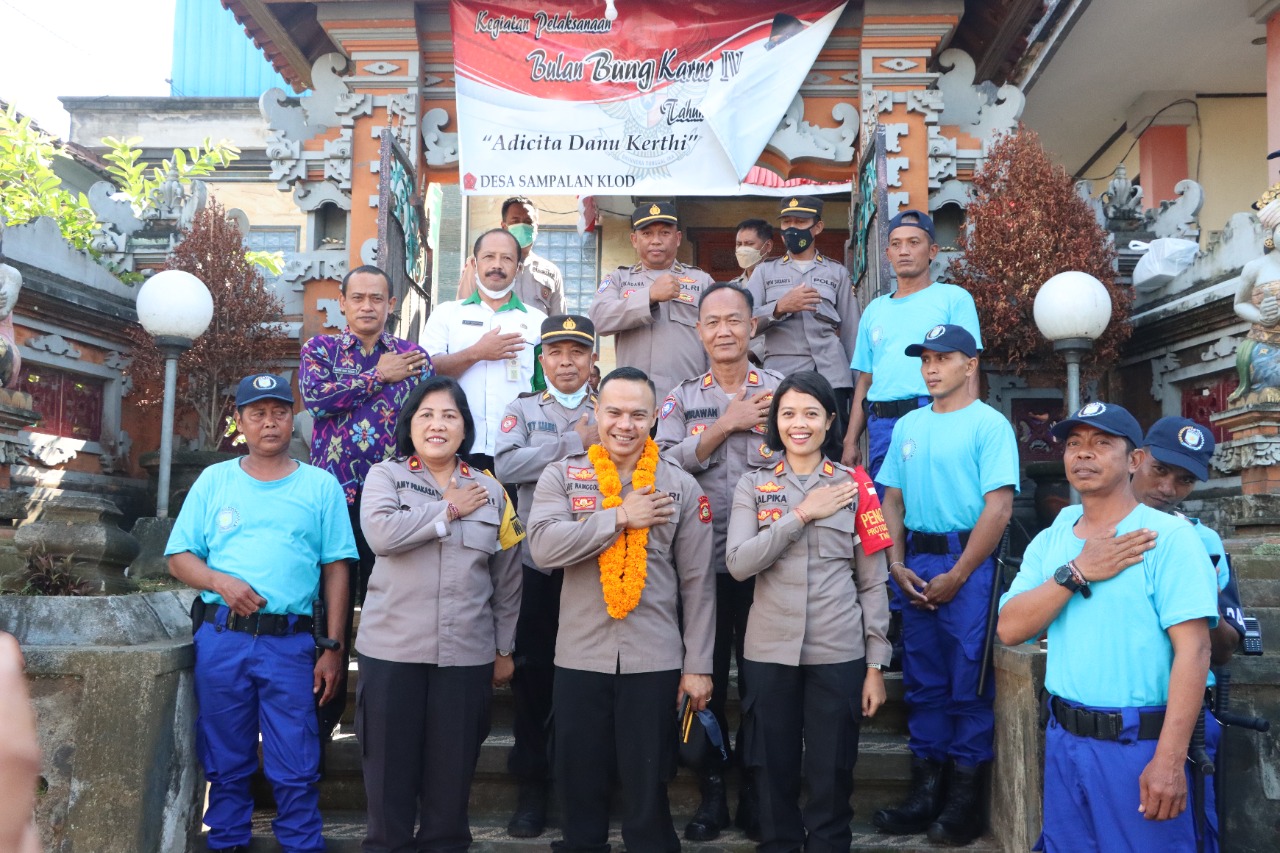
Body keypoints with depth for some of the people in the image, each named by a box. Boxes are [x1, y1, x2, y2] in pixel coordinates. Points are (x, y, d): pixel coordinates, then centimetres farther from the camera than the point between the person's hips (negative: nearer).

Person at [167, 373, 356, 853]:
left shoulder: (321, 486, 5)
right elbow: (179, 558, 8)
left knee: (296, 770, 0)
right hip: (220, 638, 2)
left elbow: (336, 570, 4)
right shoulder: (214, 481, 9)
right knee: (225, 763, 12)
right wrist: (222, 583, -12)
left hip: (290, 643, -1)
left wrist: (333, 649, -1)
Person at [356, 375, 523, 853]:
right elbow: (381, 534, -19)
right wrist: (448, 509, -10)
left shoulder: (490, 491, 6)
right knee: (390, 767, 8)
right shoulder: (384, 476, 2)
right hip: (392, 650, -1)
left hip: (467, 654, 1)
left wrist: (505, 650, 9)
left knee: (452, 769, 9)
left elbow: (507, 578, 9)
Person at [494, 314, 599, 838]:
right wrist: (574, 443, -12)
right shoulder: (523, 410, 8)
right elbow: (507, 465, -11)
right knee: (533, 671, 6)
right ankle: (532, 785, 21)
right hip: (537, 561, 0)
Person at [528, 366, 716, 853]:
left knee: (648, 791, 9)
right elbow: (543, 546, -16)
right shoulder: (562, 477, 2)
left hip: (654, 661, -1)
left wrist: (697, 665, -1)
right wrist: (621, 516, -15)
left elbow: (697, 582, 2)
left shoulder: (680, 487, 2)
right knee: (579, 786, 12)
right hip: (580, 658, 1)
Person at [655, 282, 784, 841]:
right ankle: (712, 793, 22)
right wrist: (726, 424, -12)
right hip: (702, 560, 1)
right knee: (707, 678, 9)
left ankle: (755, 792, 21)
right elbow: (665, 464, -7)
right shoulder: (682, 399, 9)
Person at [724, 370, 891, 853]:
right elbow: (739, 564, -10)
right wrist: (802, 513, -13)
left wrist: (876, 664, 0)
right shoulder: (753, 485, 4)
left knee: (832, 774, 6)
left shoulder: (854, 486, 3)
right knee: (774, 770, 9)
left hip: (839, 653, 0)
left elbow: (872, 582, 4)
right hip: (770, 652, 1)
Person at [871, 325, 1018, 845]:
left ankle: (964, 801, 10)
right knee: (922, 680, 11)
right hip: (916, 563, 6)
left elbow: (999, 509, -13)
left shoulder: (989, 425, -6)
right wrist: (897, 564, 0)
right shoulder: (908, 426, 12)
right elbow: (892, 500, 13)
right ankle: (925, 791, 21)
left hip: (967, 562, -6)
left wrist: (956, 576, -14)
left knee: (968, 682, 0)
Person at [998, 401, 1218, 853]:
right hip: (1063, 740, 6)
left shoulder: (1169, 537, -11)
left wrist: (1169, 759, -21)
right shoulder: (1048, 542, 6)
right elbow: (1009, 629, -3)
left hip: (1138, 745, -5)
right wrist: (1076, 573, -14)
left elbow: (1193, 650, -16)